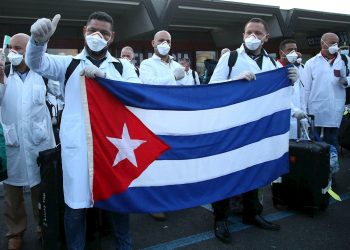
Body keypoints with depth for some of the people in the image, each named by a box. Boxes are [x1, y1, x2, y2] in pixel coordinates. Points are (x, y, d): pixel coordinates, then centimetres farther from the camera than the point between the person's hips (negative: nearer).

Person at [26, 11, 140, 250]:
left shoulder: (123, 66, 8)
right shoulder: (68, 64, 8)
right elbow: (37, 62, -9)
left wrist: (104, 75, -22)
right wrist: (39, 39, -31)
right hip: (77, 144, 0)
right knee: (76, 204, 5)